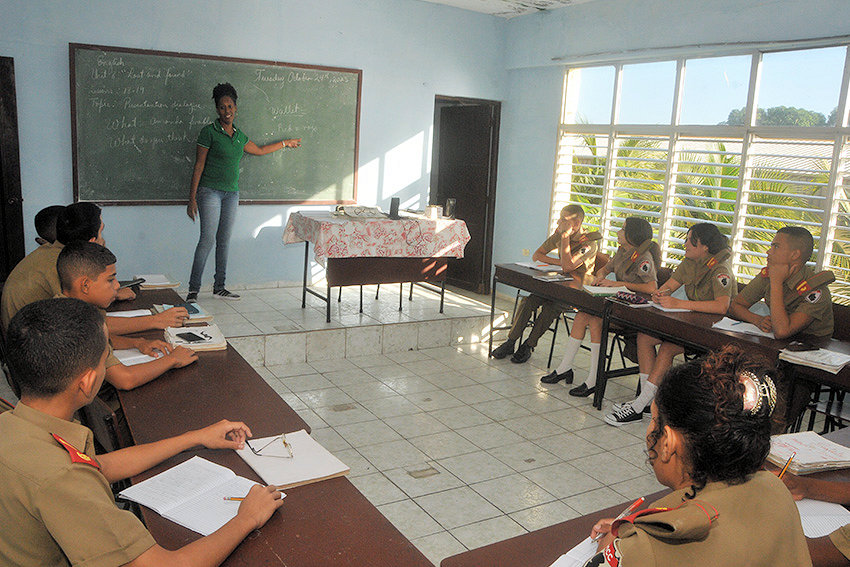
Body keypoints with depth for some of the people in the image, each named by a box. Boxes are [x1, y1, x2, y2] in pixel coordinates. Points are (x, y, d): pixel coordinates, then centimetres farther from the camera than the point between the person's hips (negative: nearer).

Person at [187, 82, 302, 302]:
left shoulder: (239, 135, 12)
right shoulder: (209, 132, -6)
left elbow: (259, 150, 31)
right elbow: (199, 165, -7)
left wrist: (285, 143, 39)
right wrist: (192, 198, -11)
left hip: (232, 193, 6)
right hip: (210, 191, -6)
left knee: (224, 241, 8)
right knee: (208, 239, -11)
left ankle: (219, 287, 16)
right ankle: (193, 290, -6)